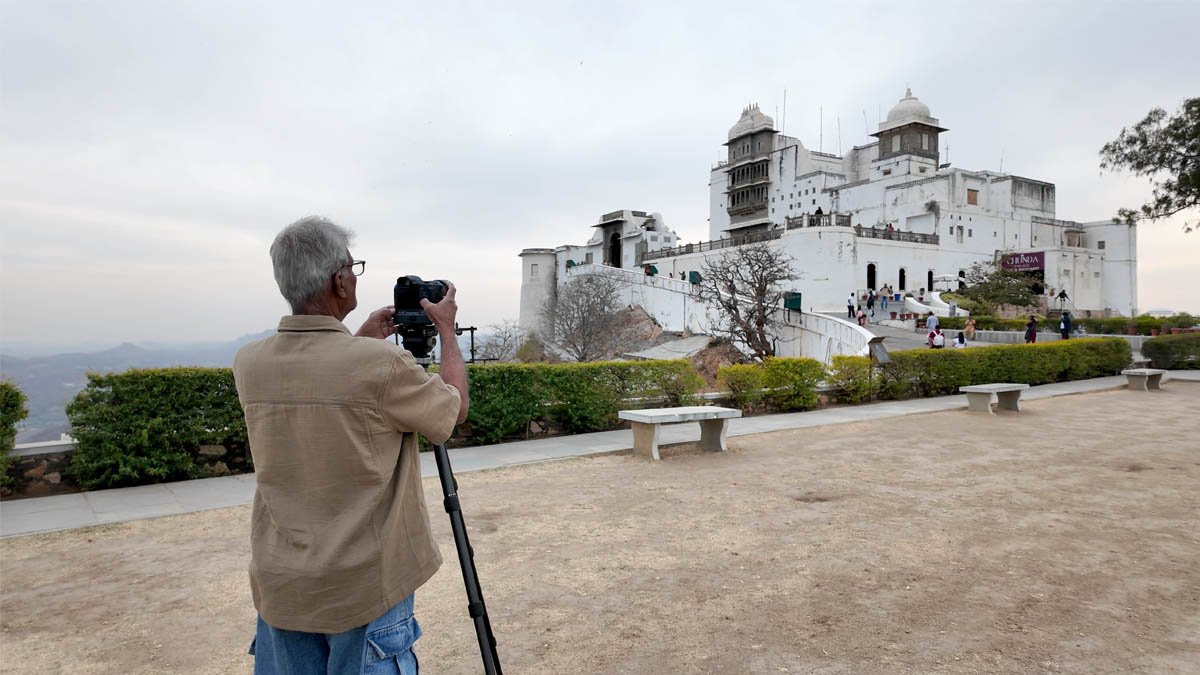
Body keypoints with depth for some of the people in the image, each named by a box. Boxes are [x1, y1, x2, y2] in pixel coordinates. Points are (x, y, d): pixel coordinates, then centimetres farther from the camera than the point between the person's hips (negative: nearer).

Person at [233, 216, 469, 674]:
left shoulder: (248, 364, -5)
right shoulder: (382, 365, -22)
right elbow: (455, 408, -4)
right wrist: (446, 329, 7)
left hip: (280, 588, 5)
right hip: (365, 590, -5)